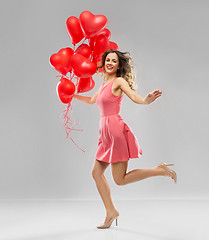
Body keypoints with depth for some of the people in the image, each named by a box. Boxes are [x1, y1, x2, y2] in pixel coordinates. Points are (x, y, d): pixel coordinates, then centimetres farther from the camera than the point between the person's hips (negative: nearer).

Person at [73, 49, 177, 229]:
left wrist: (148, 100, -41)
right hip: (106, 133, 8)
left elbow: (135, 97, -19)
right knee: (97, 172, 7)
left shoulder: (119, 81, -5)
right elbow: (92, 100, 33)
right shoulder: (105, 84, 18)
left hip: (116, 130, -8)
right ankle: (111, 211, 16)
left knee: (120, 180, -7)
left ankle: (160, 170, 4)